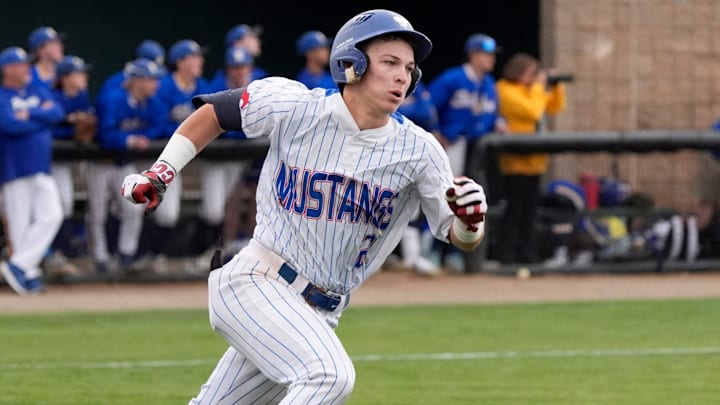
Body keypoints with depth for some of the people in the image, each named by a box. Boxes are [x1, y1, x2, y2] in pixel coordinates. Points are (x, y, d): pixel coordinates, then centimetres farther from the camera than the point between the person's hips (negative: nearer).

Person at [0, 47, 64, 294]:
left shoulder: (39, 92, 15)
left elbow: (57, 113, 1)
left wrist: (29, 115, -10)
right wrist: (42, 116, -6)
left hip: (43, 169, 6)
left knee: (51, 215, -7)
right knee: (20, 224, -4)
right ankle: (28, 274, 0)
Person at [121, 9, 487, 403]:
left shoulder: (417, 150, -4)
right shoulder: (294, 107, -9)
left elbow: (461, 237, -3)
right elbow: (215, 111, 7)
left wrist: (469, 221, -25)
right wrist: (161, 171, 0)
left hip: (319, 312, 5)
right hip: (254, 282, -4)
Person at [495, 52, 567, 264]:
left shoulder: (530, 89, 16)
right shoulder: (507, 91, -11)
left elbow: (555, 107, 22)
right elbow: (533, 111, -21)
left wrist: (557, 86, 9)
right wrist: (538, 87, -10)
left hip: (534, 160, 9)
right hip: (516, 161, -9)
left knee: (529, 210, 10)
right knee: (514, 209, -7)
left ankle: (527, 255, 12)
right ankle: (508, 256, -5)